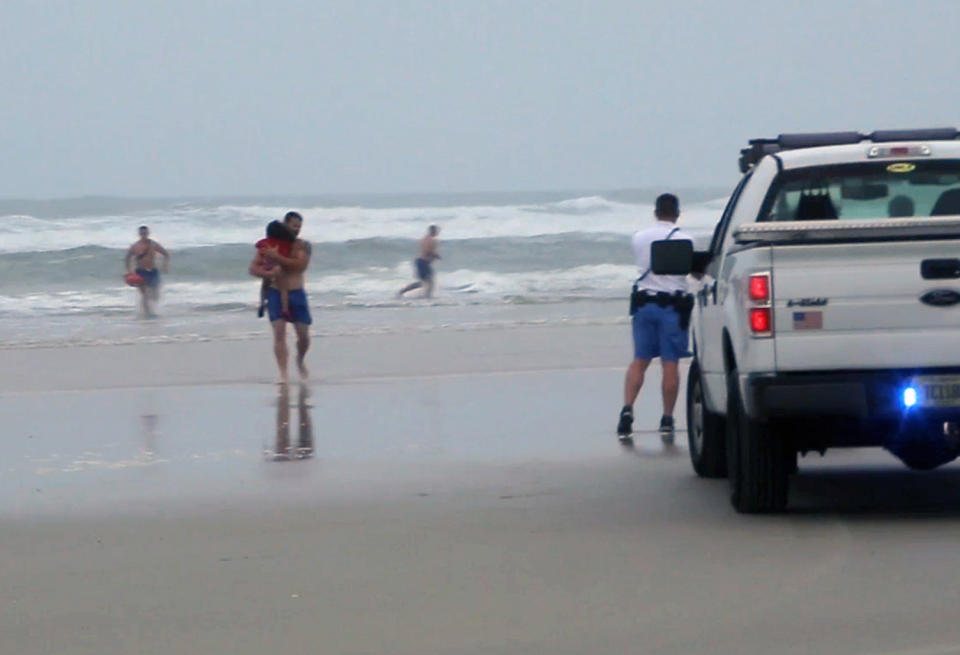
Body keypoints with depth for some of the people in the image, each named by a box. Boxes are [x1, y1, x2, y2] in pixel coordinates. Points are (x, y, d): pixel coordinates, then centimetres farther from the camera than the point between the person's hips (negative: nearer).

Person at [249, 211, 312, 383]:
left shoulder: (303, 246, 2)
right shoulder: (269, 245, 5)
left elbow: (301, 264, -17)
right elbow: (253, 268, 2)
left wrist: (278, 258, -25)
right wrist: (268, 273, -18)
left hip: (297, 293, 1)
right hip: (275, 293, -1)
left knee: (304, 334, 1)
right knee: (279, 331, -14)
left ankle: (300, 360, 33)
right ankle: (283, 373, -14)